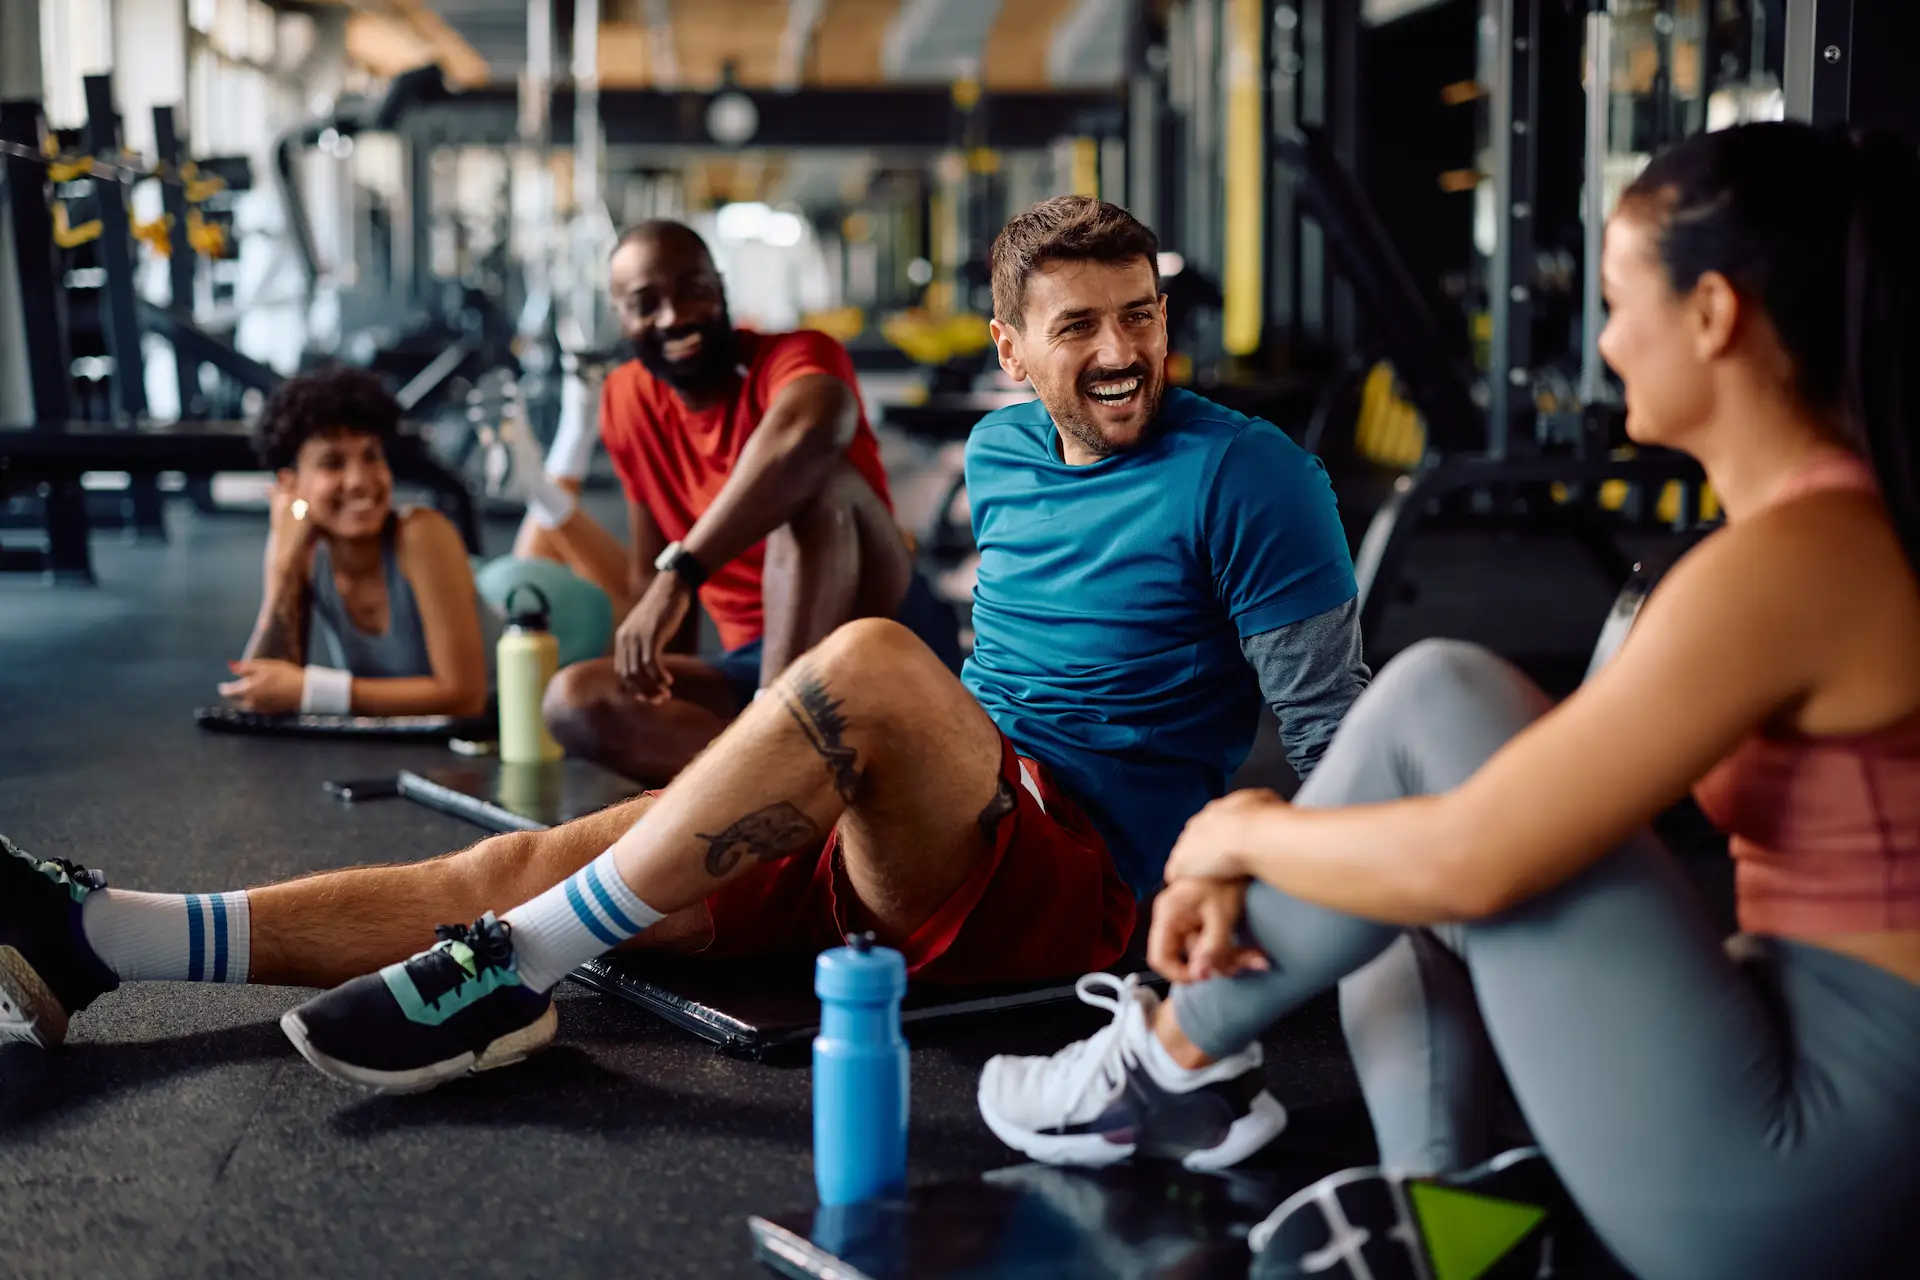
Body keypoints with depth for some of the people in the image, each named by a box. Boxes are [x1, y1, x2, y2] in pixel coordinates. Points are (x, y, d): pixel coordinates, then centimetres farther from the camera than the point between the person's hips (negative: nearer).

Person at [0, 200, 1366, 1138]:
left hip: (1075, 872, -6)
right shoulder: (1000, 452, 13)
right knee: (527, 860, -8)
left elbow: (1330, 722, -5)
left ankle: (510, 973, -29)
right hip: (927, 831, 7)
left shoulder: (1244, 472, -6)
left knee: (871, 660, -36)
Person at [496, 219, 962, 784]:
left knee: (816, 477, -29)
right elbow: (648, 571, 16)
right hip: (759, 667, 6)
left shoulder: (796, 355, -13)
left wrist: (681, 572, -43)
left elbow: (810, 429, -40)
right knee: (573, 698, -16)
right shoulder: (628, 400, 7)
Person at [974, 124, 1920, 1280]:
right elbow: (1548, 783, 10)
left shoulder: (1789, 562, -22)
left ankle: (1165, 1056, 6)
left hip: (1786, 1175, -9)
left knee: (1441, 701, -12)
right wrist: (1255, 865, 4)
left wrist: (1243, 832, -3)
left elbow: (1471, 861, -23)